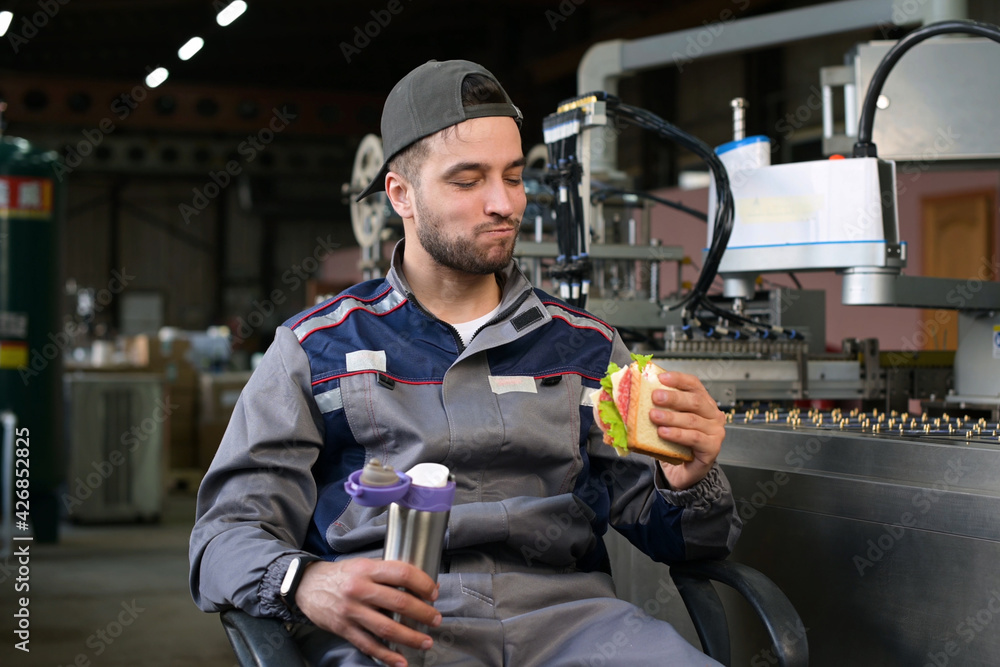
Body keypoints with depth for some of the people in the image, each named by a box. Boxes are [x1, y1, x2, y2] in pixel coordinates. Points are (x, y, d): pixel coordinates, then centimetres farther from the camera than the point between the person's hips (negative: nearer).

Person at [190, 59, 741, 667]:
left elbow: (673, 537, 16)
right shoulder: (318, 348, 12)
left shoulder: (585, 347, 19)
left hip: (564, 612, 2)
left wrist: (688, 483, -9)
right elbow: (227, 536, 4)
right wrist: (307, 583, -19)